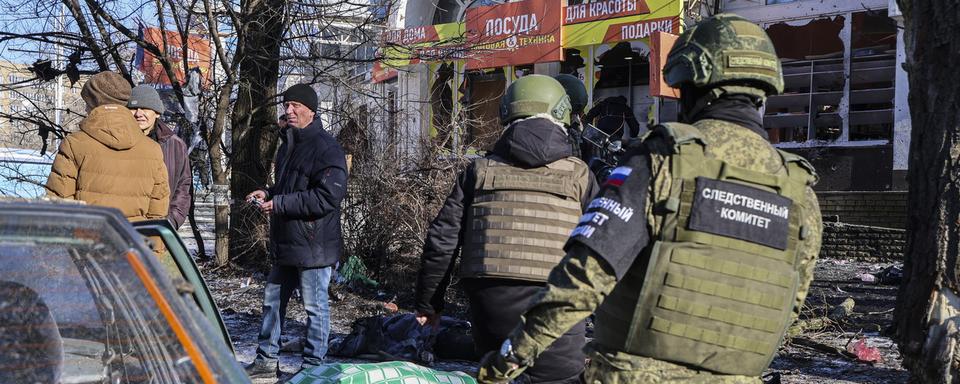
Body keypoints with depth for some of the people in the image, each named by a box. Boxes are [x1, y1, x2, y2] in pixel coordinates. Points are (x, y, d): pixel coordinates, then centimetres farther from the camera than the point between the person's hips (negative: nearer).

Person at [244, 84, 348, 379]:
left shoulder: (326, 149, -15)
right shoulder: (288, 144, 15)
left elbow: (328, 197, -24)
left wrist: (279, 204, -21)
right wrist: (267, 194, 5)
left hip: (314, 245, -10)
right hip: (286, 244, 10)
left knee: (315, 306, 2)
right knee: (273, 301, 17)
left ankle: (313, 367, 14)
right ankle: (266, 360, 30)